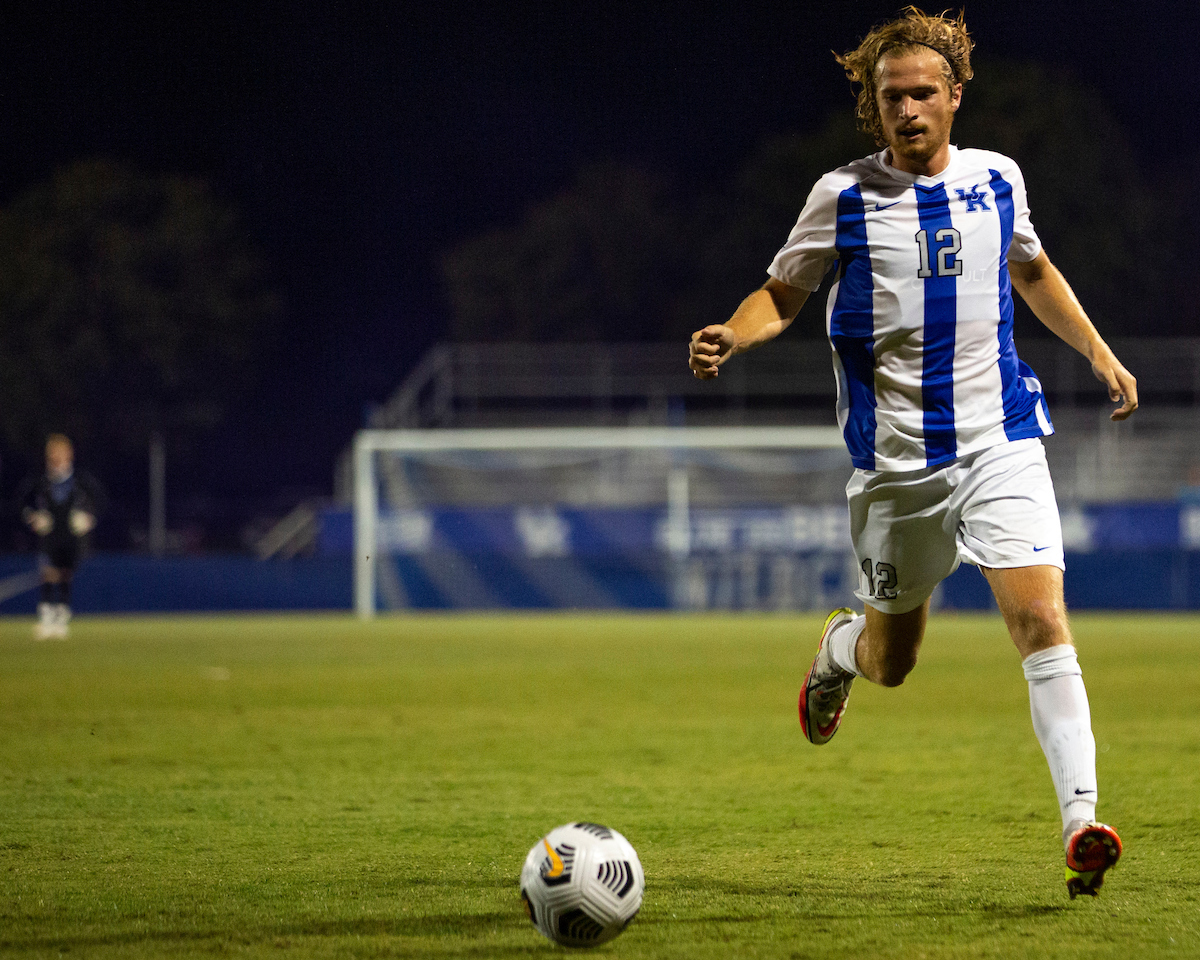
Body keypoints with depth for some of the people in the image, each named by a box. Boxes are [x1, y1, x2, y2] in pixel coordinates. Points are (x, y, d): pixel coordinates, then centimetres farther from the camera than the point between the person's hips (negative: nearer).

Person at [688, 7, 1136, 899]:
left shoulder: (997, 179, 6)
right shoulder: (843, 197, -3)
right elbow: (782, 293, 5)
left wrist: (1099, 351, 20)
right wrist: (731, 336, -15)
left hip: (1000, 441, 1)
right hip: (895, 459, -1)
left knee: (1040, 616, -18)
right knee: (892, 659, 11)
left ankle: (1082, 820, -21)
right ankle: (839, 648, 49)